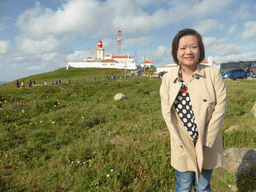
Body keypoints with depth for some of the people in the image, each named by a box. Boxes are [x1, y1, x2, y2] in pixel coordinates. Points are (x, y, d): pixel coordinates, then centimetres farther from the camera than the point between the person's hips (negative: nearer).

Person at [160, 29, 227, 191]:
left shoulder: (213, 73, -8)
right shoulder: (168, 79, -4)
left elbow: (220, 107, -9)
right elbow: (167, 112, -5)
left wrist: (207, 142, -11)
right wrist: (182, 142, -10)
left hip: (208, 145, 0)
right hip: (182, 145, 1)